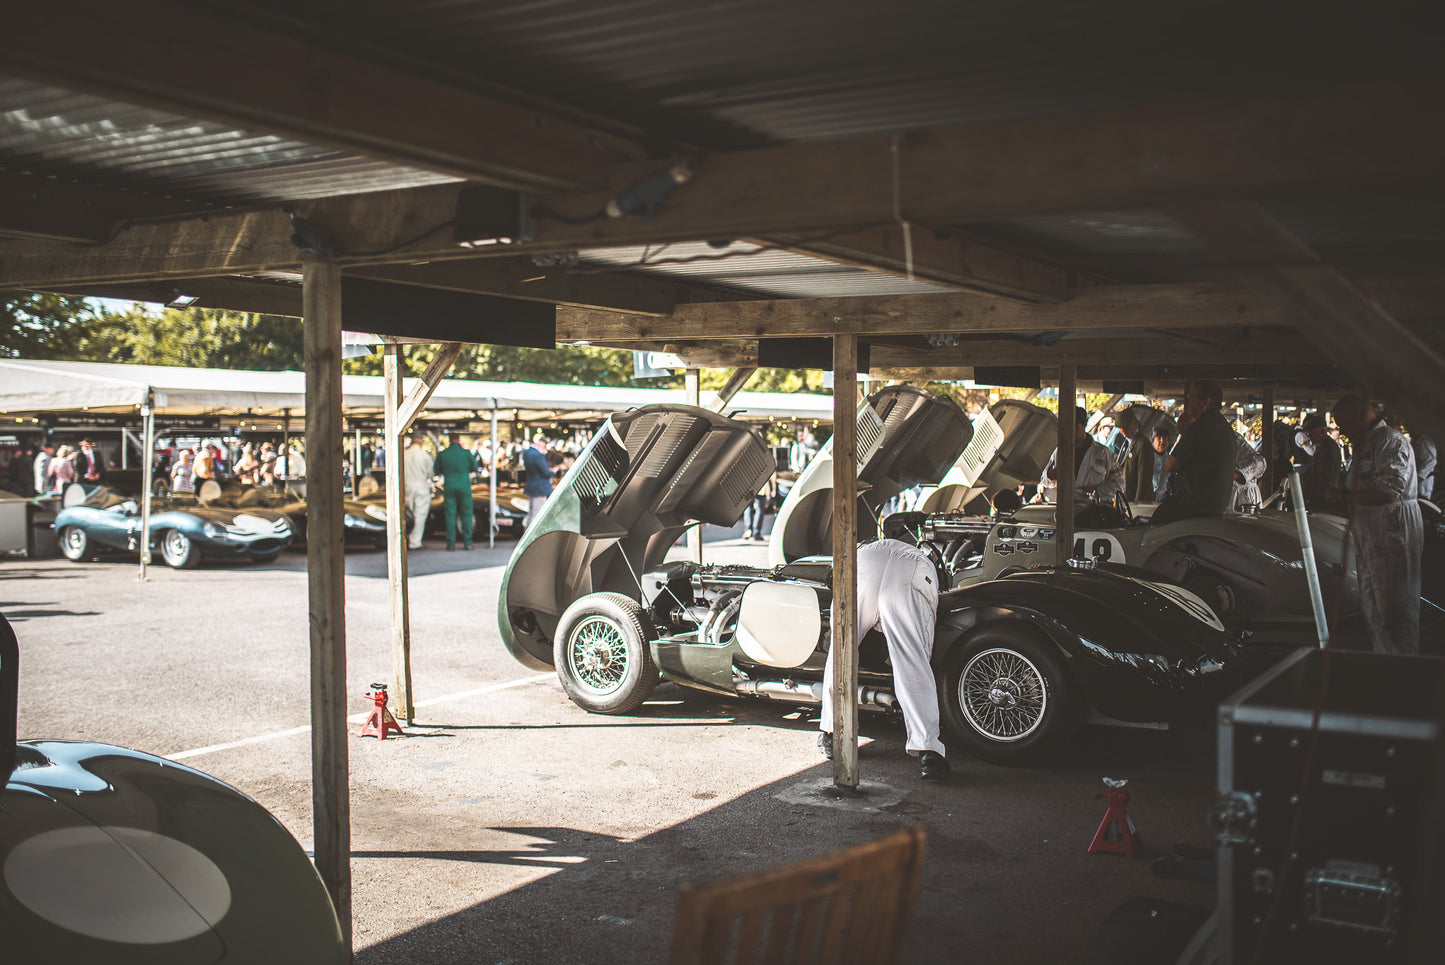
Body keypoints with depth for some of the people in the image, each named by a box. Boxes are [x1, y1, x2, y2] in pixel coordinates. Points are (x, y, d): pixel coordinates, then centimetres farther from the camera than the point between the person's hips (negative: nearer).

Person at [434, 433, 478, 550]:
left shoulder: (442, 454, -1)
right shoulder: (466, 453, -4)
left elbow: (436, 471, 8)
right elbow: (474, 467, 5)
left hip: (449, 486, 1)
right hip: (464, 486, -1)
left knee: (450, 515, 4)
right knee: (466, 515, 5)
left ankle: (451, 543, 2)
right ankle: (467, 542, 3)